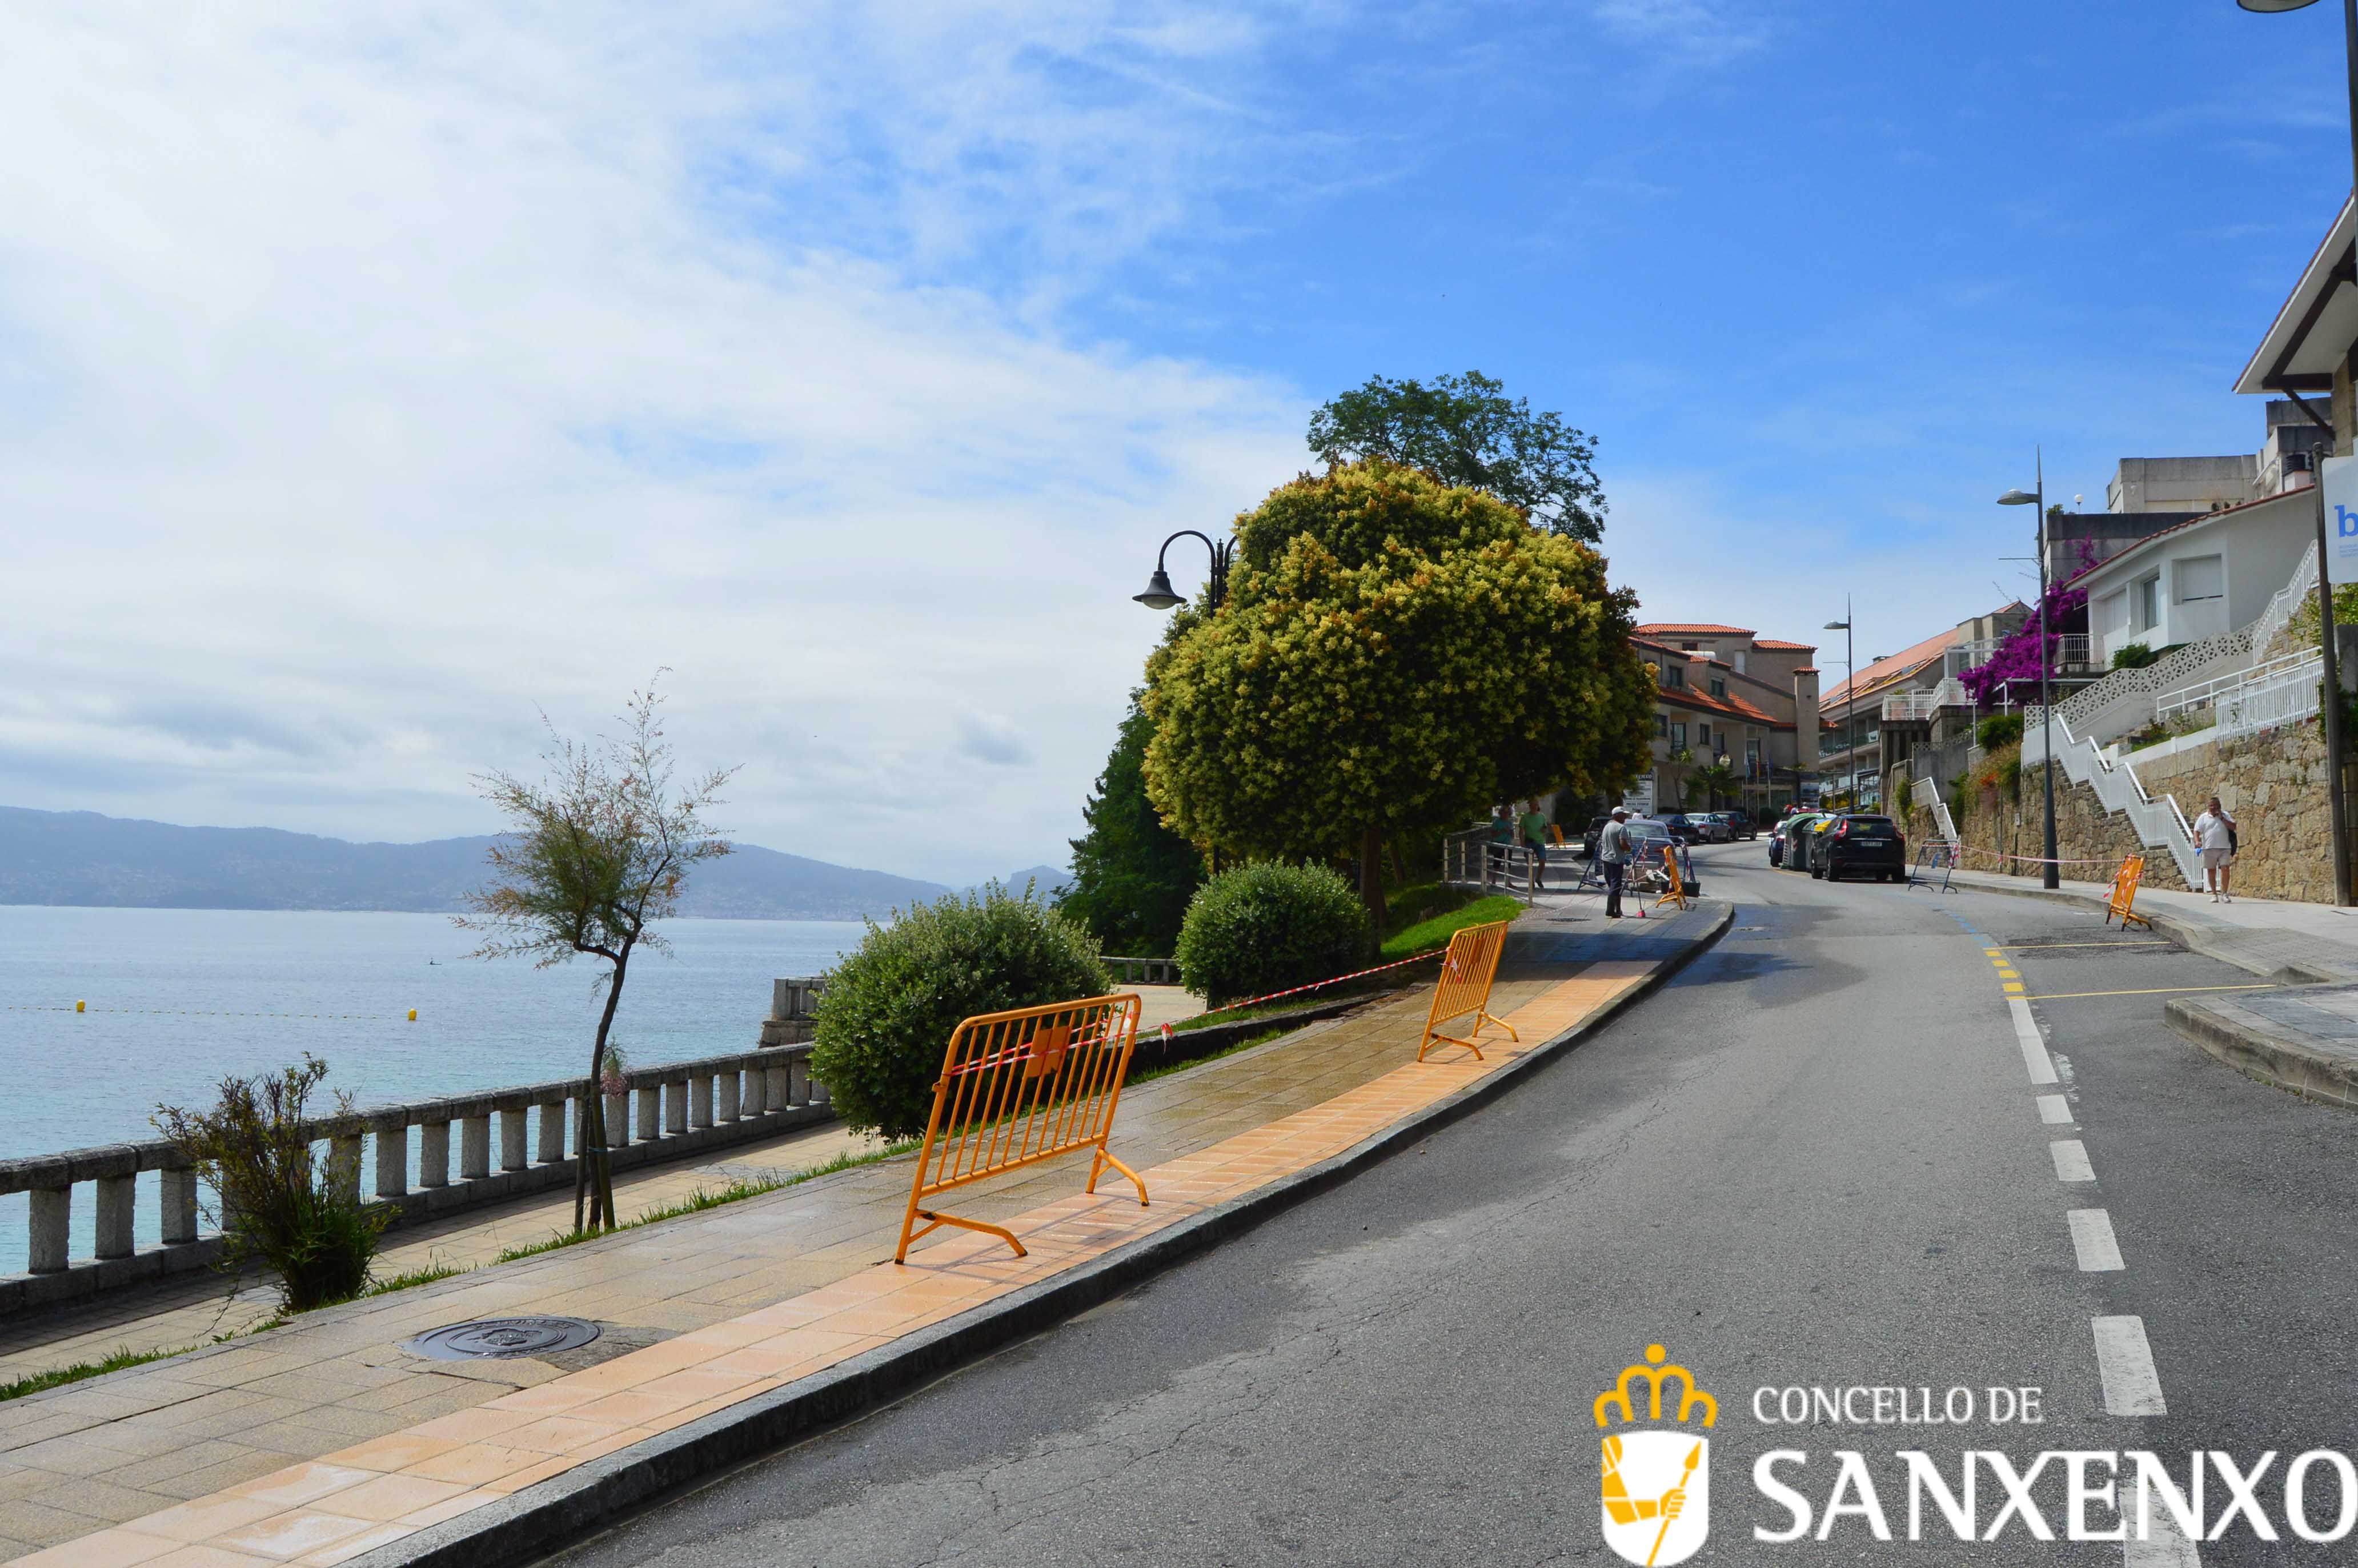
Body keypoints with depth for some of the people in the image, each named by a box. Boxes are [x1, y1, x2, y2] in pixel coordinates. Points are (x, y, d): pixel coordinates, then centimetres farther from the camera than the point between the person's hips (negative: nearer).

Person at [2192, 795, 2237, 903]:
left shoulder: (2225, 815, 9)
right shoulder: (2203, 818, 6)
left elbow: (2233, 827, -1)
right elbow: (2197, 831, 2)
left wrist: (2222, 818, -8)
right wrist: (2197, 841, -16)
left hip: (2224, 848, 0)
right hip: (2209, 849, 0)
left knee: (2225, 869, -10)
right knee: (2211, 871, 5)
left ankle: (2224, 894, -5)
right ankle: (2214, 894, 14)